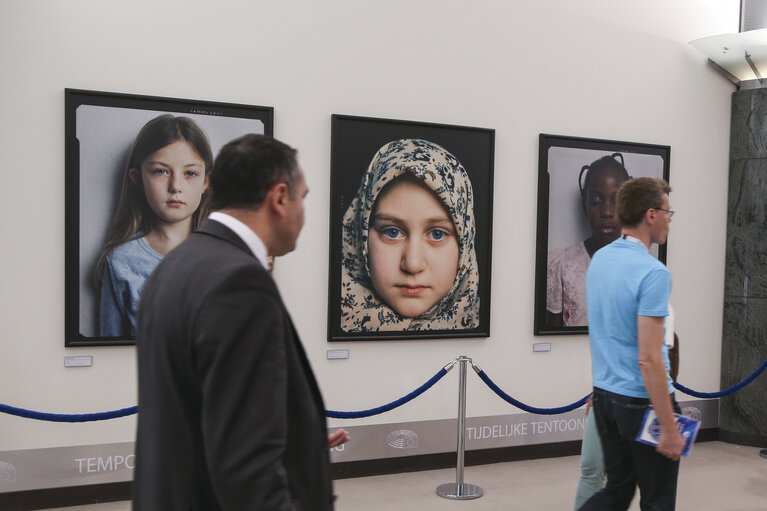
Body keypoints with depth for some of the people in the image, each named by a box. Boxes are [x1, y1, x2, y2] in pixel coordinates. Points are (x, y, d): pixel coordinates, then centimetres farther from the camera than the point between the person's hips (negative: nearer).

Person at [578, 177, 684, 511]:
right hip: (643, 403, -8)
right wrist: (669, 429, -20)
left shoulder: (599, 260, 5)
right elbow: (649, 359, -25)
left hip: (605, 396, 8)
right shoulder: (653, 272, -22)